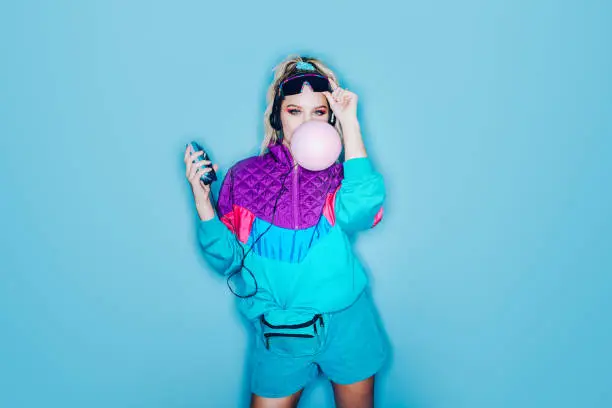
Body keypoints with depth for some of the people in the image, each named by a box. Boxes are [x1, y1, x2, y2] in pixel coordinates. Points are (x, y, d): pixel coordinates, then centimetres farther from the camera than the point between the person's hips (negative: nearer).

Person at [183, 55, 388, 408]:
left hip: (347, 327, 0)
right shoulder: (245, 176, -5)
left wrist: (350, 123, -25)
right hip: (280, 336, 0)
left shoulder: (339, 177, -6)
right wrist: (202, 200, -19)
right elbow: (227, 260, -6)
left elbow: (360, 211, -30)